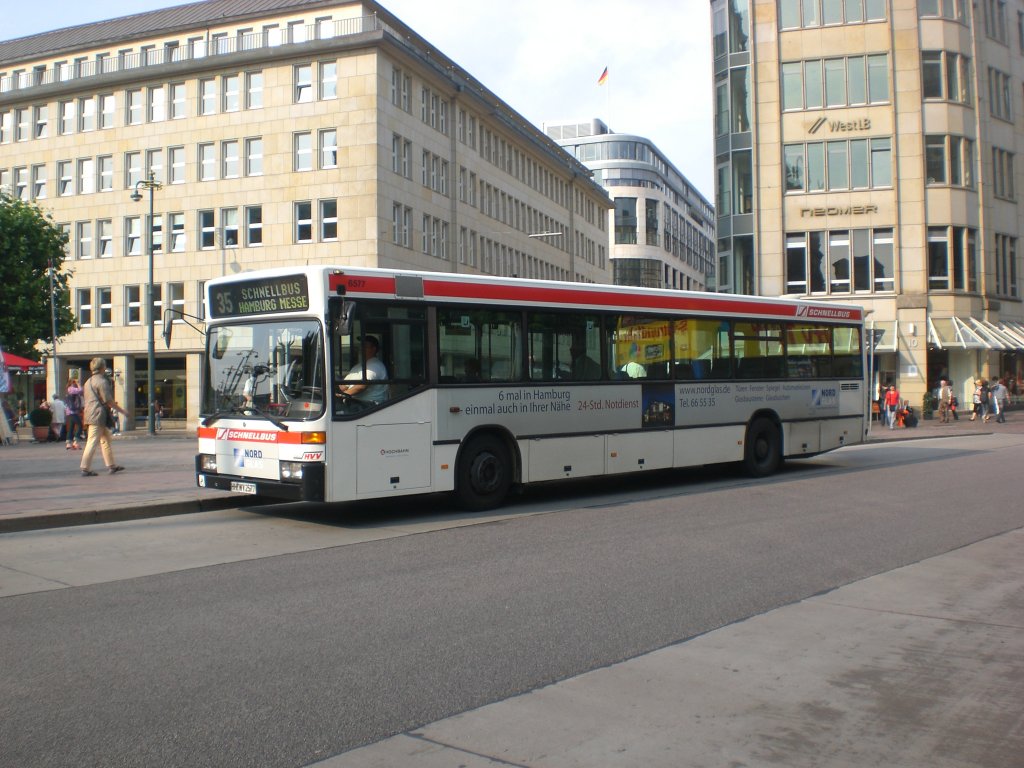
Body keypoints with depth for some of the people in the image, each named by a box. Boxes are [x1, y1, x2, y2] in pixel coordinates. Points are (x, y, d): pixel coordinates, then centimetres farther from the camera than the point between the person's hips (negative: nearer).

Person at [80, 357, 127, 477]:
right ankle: (85, 468, -9)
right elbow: (108, 401, -16)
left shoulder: (89, 381, 18)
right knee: (92, 442, -9)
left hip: (90, 414, 10)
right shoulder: (102, 381, -12)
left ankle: (111, 466, 19)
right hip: (98, 415, -10)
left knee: (105, 440, 15)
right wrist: (121, 410, -6)